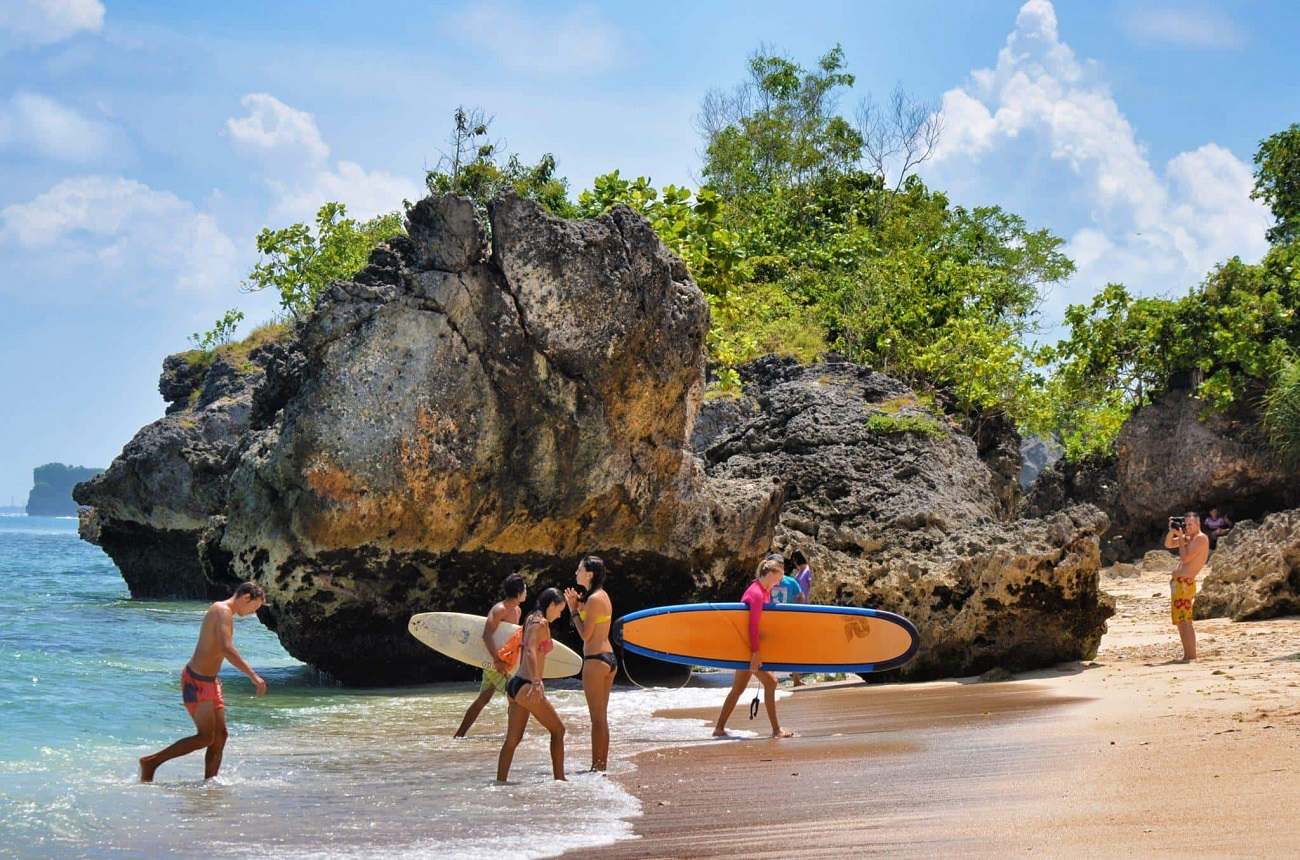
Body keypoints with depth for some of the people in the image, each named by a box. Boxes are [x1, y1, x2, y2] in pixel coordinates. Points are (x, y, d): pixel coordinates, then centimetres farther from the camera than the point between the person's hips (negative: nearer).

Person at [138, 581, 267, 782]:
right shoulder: (223, 611, -16)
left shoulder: (221, 611, 15)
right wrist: (253, 675, -34)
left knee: (220, 735, 5)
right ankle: (151, 762, -2)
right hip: (196, 680, -10)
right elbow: (227, 649, -30)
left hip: (209, 681, 10)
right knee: (206, 737, -9)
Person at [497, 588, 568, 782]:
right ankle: (559, 778, 7)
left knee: (513, 739, 9)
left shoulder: (531, 620, 16)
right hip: (526, 687, -9)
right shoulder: (541, 623, -11)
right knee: (558, 730, 4)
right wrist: (536, 682, -37)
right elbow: (531, 651, -26)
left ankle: (500, 781, 7)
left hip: (515, 685, 9)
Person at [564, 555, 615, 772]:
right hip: (609, 658, 10)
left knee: (597, 718, -5)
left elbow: (585, 634, -17)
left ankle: (597, 766, -2)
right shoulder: (603, 595, 13)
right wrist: (578, 606, 9)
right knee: (602, 717, 14)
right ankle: (601, 764, 18)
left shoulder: (593, 599, -16)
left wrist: (573, 610, -8)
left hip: (595, 660, -10)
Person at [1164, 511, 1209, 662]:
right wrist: (1172, 531, 8)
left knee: (1184, 620, -12)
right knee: (1180, 621, 13)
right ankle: (1187, 655, 17)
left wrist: (1181, 538, -8)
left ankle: (1191, 656, -13)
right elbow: (1168, 544, 25)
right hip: (1177, 582, 10)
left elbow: (1185, 558, -18)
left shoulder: (1201, 538, -11)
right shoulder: (1187, 537, 17)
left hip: (1185, 583, -10)